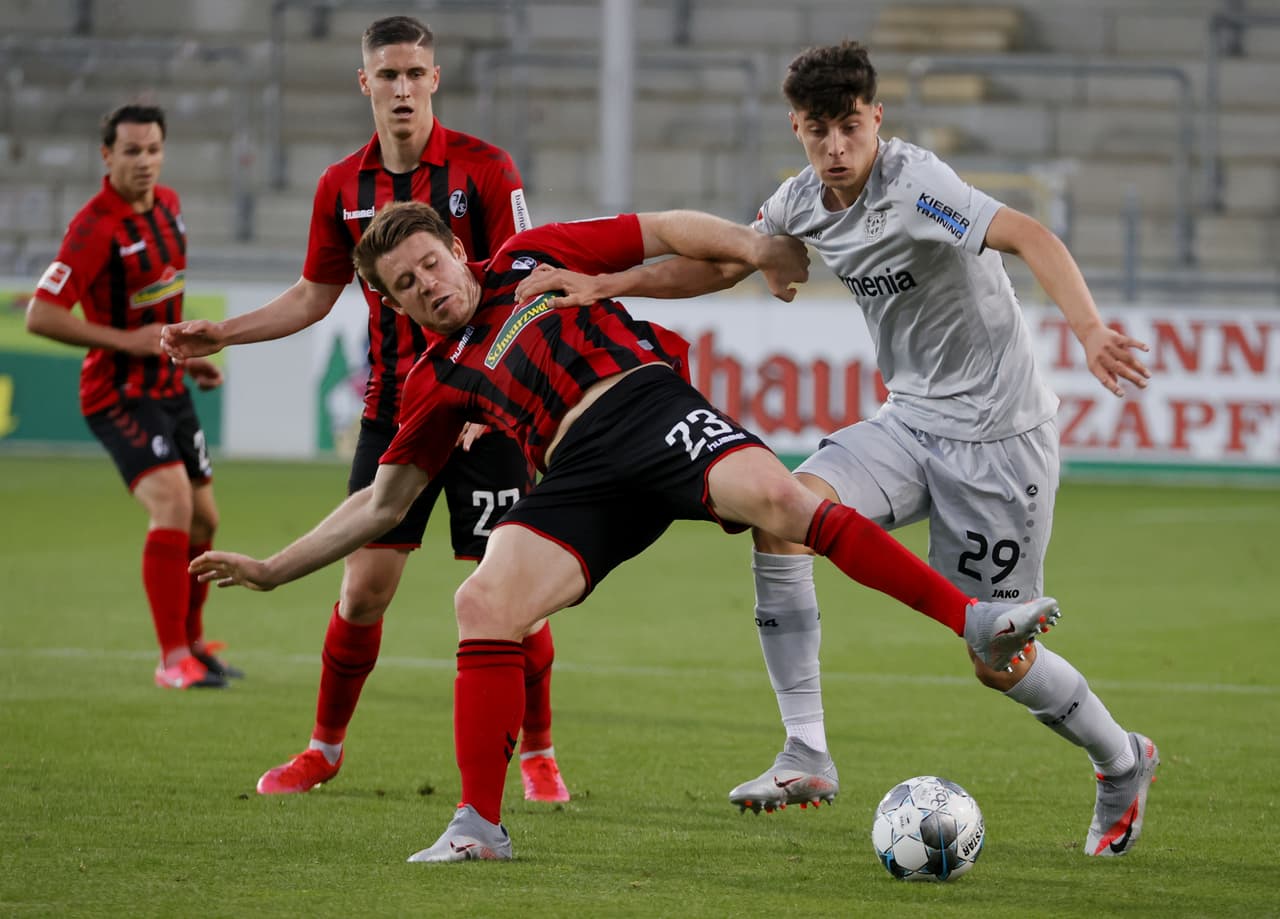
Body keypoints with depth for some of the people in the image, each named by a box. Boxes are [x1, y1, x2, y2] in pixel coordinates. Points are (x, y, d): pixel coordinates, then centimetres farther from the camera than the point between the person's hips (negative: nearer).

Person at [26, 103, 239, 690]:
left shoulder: (168, 205, 6)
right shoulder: (96, 228, -20)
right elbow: (41, 317, -23)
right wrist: (127, 341, -24)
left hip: (167, 387, 8)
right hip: (119, 393, -8)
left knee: (202, 519, 14)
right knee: (172, 505, -23)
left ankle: (193, 643, 32)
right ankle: (174, 660, -22)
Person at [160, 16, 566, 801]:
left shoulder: (484, 169, -8)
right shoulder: (343, 188, 4)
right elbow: (314, 296, 17)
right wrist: (220, 335, 9)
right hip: (392, 409, 3)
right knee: (365, 585, 2)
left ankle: (539, 755, 11)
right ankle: (325, 747, 18)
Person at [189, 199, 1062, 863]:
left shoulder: (529, 259, 19)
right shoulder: (438, 381, 23)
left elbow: (663, 233, 19)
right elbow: (383, 501, 27)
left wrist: (754, 246, 1)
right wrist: (273, 569, 21)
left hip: (648, 402, -3)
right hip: (581, 476, 3)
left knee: (773, 496, -31)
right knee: (484, 604, -21)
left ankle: (975, 619, -35)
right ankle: (481, 826, -12)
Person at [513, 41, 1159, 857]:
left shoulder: (914, 184, -21)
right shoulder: (803, 202, 2)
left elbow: (1030, 238, -34)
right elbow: (720, 265, 18)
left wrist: (1091, 330, -50)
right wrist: (601, 286, 7)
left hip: (999, 433, -7)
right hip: (911, 421, 7)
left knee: (996, 658, -3)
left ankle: (1123, 762, 28)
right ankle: (807, 758, -17)